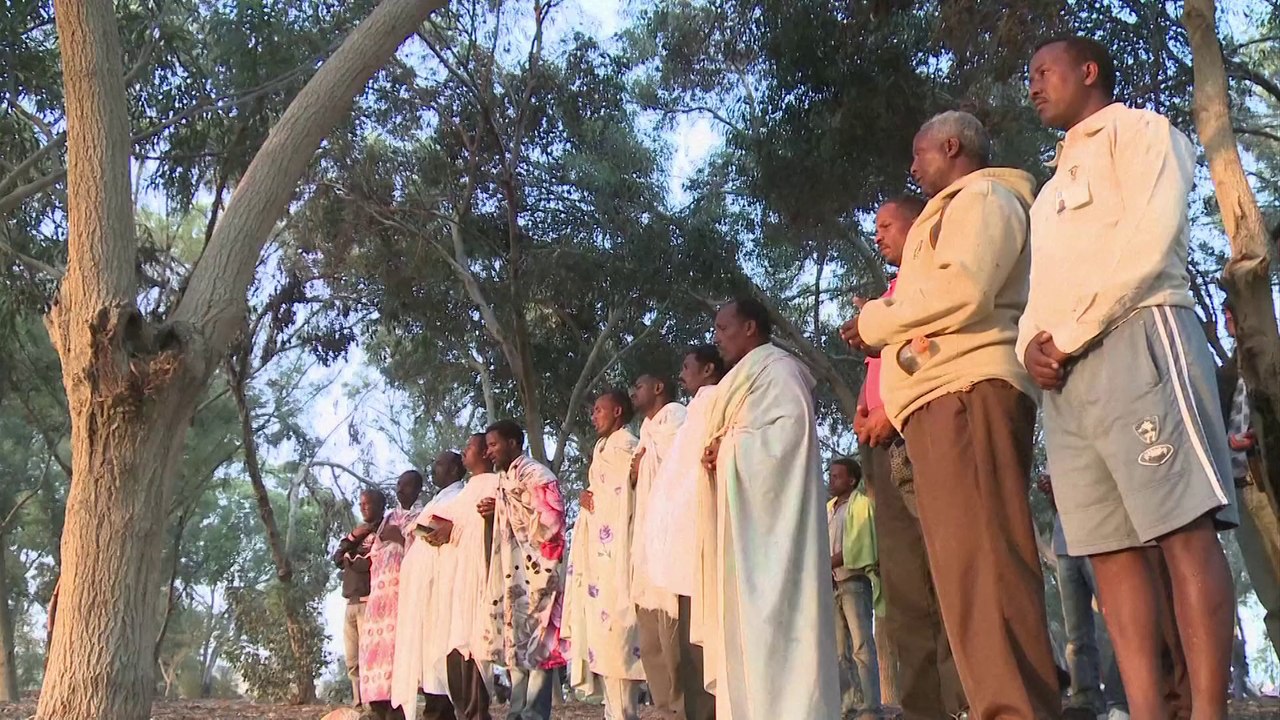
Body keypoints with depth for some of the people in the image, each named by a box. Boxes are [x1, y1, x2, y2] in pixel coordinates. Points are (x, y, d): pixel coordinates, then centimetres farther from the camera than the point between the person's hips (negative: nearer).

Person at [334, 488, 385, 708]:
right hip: (352, 603, 8)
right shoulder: (360, 531, 23)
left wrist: (351, 558, 4)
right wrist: (351, 538, 0)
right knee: (353, 662, 8)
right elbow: (337, 559, 14)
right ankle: (359, 704, 12)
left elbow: (367, 563, -13)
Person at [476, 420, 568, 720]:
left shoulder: (536, 474, -7)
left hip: (535, 571, -9)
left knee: (536, 641, -8)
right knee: (515, 642, 8)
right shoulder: (505, 478, 19)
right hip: (512, 573, 9)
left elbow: (548, 521, -15)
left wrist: (504, 508, -9)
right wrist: (494, 513, 6)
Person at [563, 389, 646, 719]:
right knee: (605, 630, 7)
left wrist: (592, 500, -4)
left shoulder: (623, 445, -6)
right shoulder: (605, 447, 22)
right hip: (602, 553, 10)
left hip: (614, 552, -10)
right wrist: (587, 498, 6)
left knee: (614, 627, -12)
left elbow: (623, 497, -16)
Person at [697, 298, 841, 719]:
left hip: (769, 515, -10)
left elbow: (791, 426, -19)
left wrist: (729, 451, -13)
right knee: (749, 615, 4)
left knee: (771, 613, -13)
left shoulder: (777, 369, -3)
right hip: (746, 517, 10)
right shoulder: (748, 377, 24)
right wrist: (720, 454, 5)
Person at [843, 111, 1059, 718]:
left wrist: (875, 321, -3)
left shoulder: (982, 196, 5)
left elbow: (963, 288, -14)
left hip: (967, 389, -10)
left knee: (981, 562, -18)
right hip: (942, 395, 10)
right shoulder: (951, 215, 34)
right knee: (965, 565, 3)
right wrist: (885, 336, 13)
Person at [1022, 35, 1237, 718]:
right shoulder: (1054, 186, 32)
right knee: (1109, 547, -2)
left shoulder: (1139, 129, 10)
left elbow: (1151, 240, -6)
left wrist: (1068, 336, -8)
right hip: (1064, 373, 8)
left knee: (1184, 529, -12)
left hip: (1134, 340, -8)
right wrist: (1032, 344, 3)